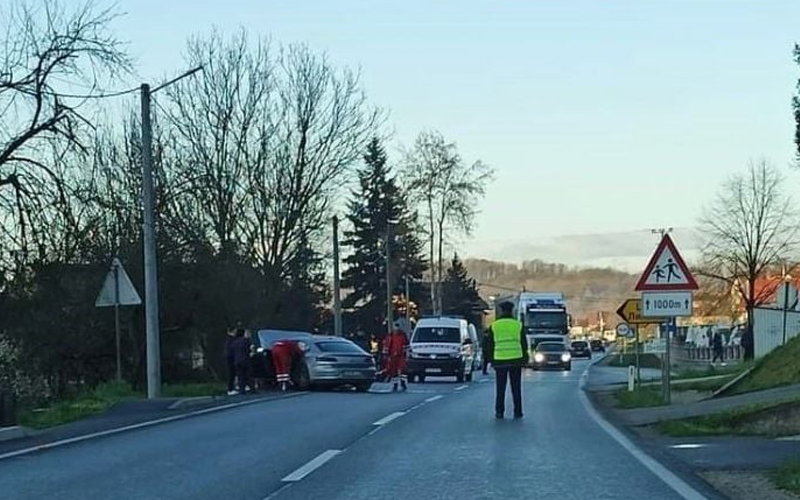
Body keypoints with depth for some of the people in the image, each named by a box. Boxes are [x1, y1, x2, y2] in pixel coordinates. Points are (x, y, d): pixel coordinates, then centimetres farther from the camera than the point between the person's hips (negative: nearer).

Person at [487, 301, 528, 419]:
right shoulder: (518, 325, 2)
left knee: (500, 388, 6)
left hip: (499, 360, 0)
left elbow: (490, 345, 6)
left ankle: (499, 412, 5)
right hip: (516, 360, 0)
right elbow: (524, 344, 5)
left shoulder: (494, 326, 4)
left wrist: (491, 361, 12)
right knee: (516, 388, 5)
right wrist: (525, 359, 12)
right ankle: (517, 412, 5)